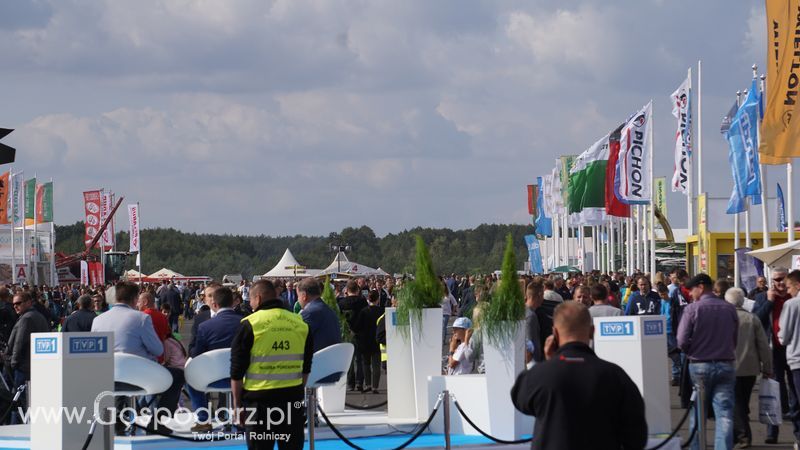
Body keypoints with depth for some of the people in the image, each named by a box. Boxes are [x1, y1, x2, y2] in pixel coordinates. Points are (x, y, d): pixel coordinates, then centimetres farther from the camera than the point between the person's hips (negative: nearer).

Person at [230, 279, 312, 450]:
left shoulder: (250, 324, -6)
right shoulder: (301, 323, 7)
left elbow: (237, 371, -4)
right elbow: (306, 367, 15)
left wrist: (237, 404, 3)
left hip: (260, 397, -4)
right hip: (294, 395, 4)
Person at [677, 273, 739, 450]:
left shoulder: (692, 309, -10)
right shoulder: (729, 308, 0)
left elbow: (682, 341, -11)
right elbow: (735, 338, 7)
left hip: (700, 365, -2)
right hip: (726, 364, 2)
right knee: (725, 414, 1)